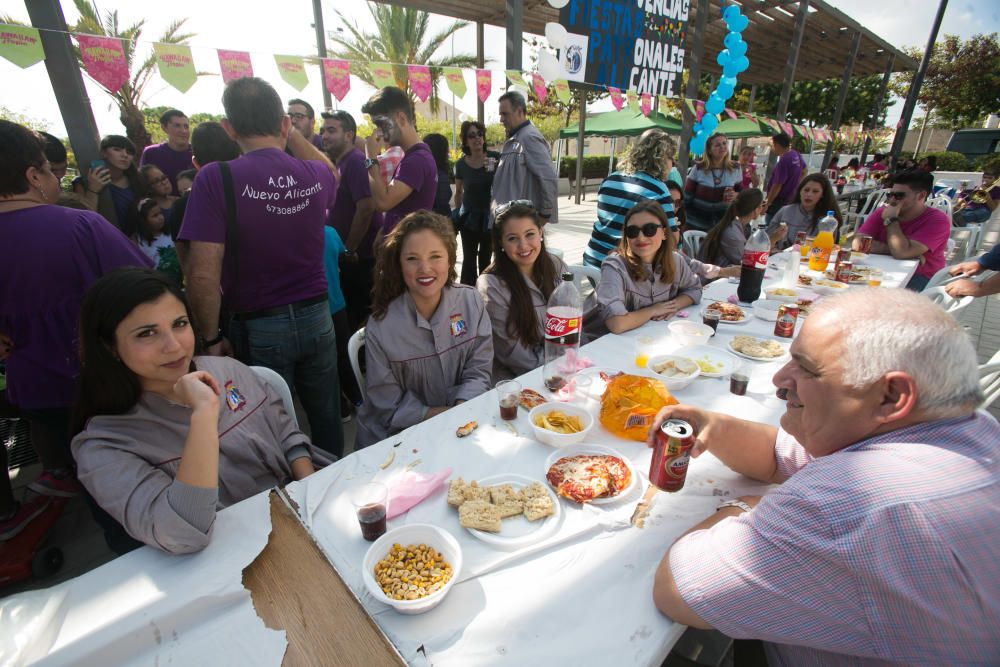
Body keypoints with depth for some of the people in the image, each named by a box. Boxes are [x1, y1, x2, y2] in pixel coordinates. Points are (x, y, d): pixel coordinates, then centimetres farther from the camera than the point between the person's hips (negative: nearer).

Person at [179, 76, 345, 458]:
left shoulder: (216, 179, -13)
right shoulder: (317, 176, -3)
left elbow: (203, 274, -16)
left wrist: (212, 338, -5)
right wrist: (291, 134, 18)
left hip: (260, 329, -3)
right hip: (316, 317, 4)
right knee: (327, 421, 19)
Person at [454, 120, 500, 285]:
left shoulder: (496, 158, -7)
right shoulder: (461, 164, -2)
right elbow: (458, 192, 10)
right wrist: (457, 214, 12)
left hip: (490, 215, 0)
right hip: (469, 216, 0)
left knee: (486, 259, 10)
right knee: (469, 259, 3)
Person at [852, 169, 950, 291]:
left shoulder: (938, 220, -10)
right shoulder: (882, 212, 1)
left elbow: (901, 252, -25)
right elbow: (858, 243, -14)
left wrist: (891, 220, -15)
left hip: (920, 277, -4)